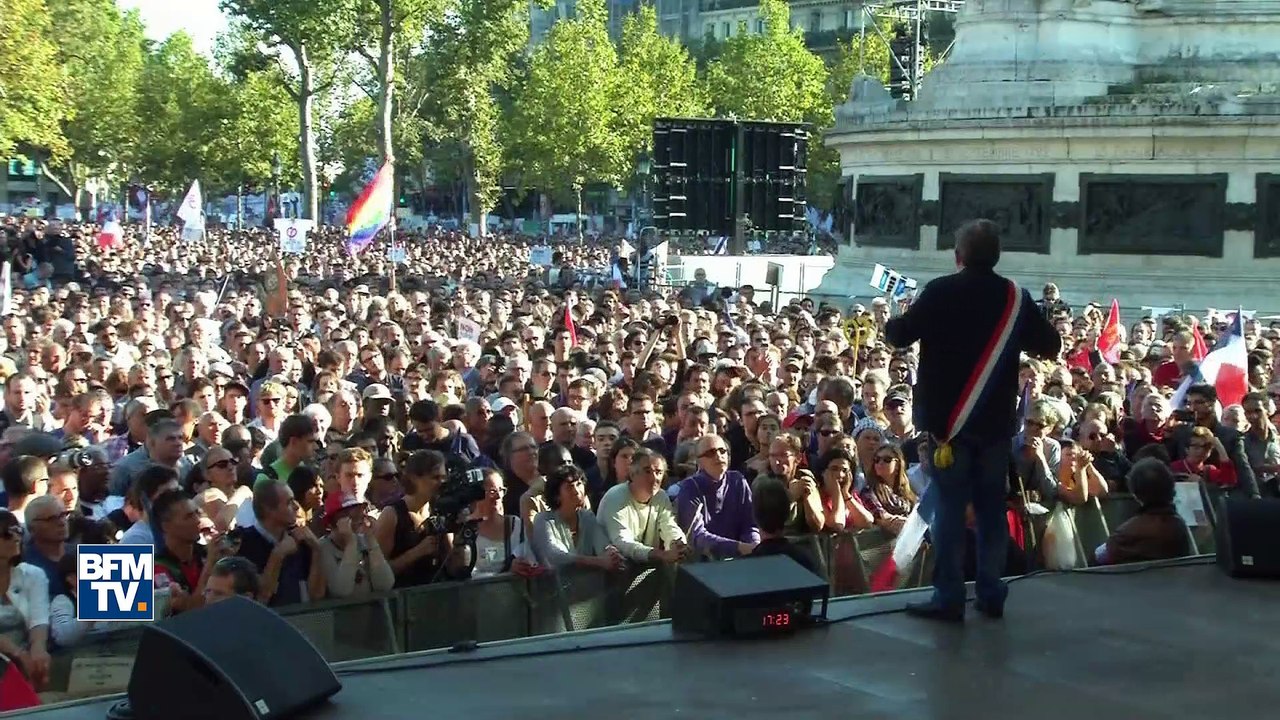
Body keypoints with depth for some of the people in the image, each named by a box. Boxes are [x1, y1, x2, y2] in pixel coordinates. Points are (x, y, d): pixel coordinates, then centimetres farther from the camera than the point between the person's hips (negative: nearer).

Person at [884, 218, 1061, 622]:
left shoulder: (940, 292, -9)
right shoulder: (1016, 297, 0)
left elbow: (898, 336, -8)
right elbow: (1050, 347, 6)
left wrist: (893, 321, 14)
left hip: (947, 418, -3)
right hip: (995, 420, 3)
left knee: (949, 506, -1)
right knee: (991, 507, 11)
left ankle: (949, 598, -1)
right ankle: (991, 594, 14)